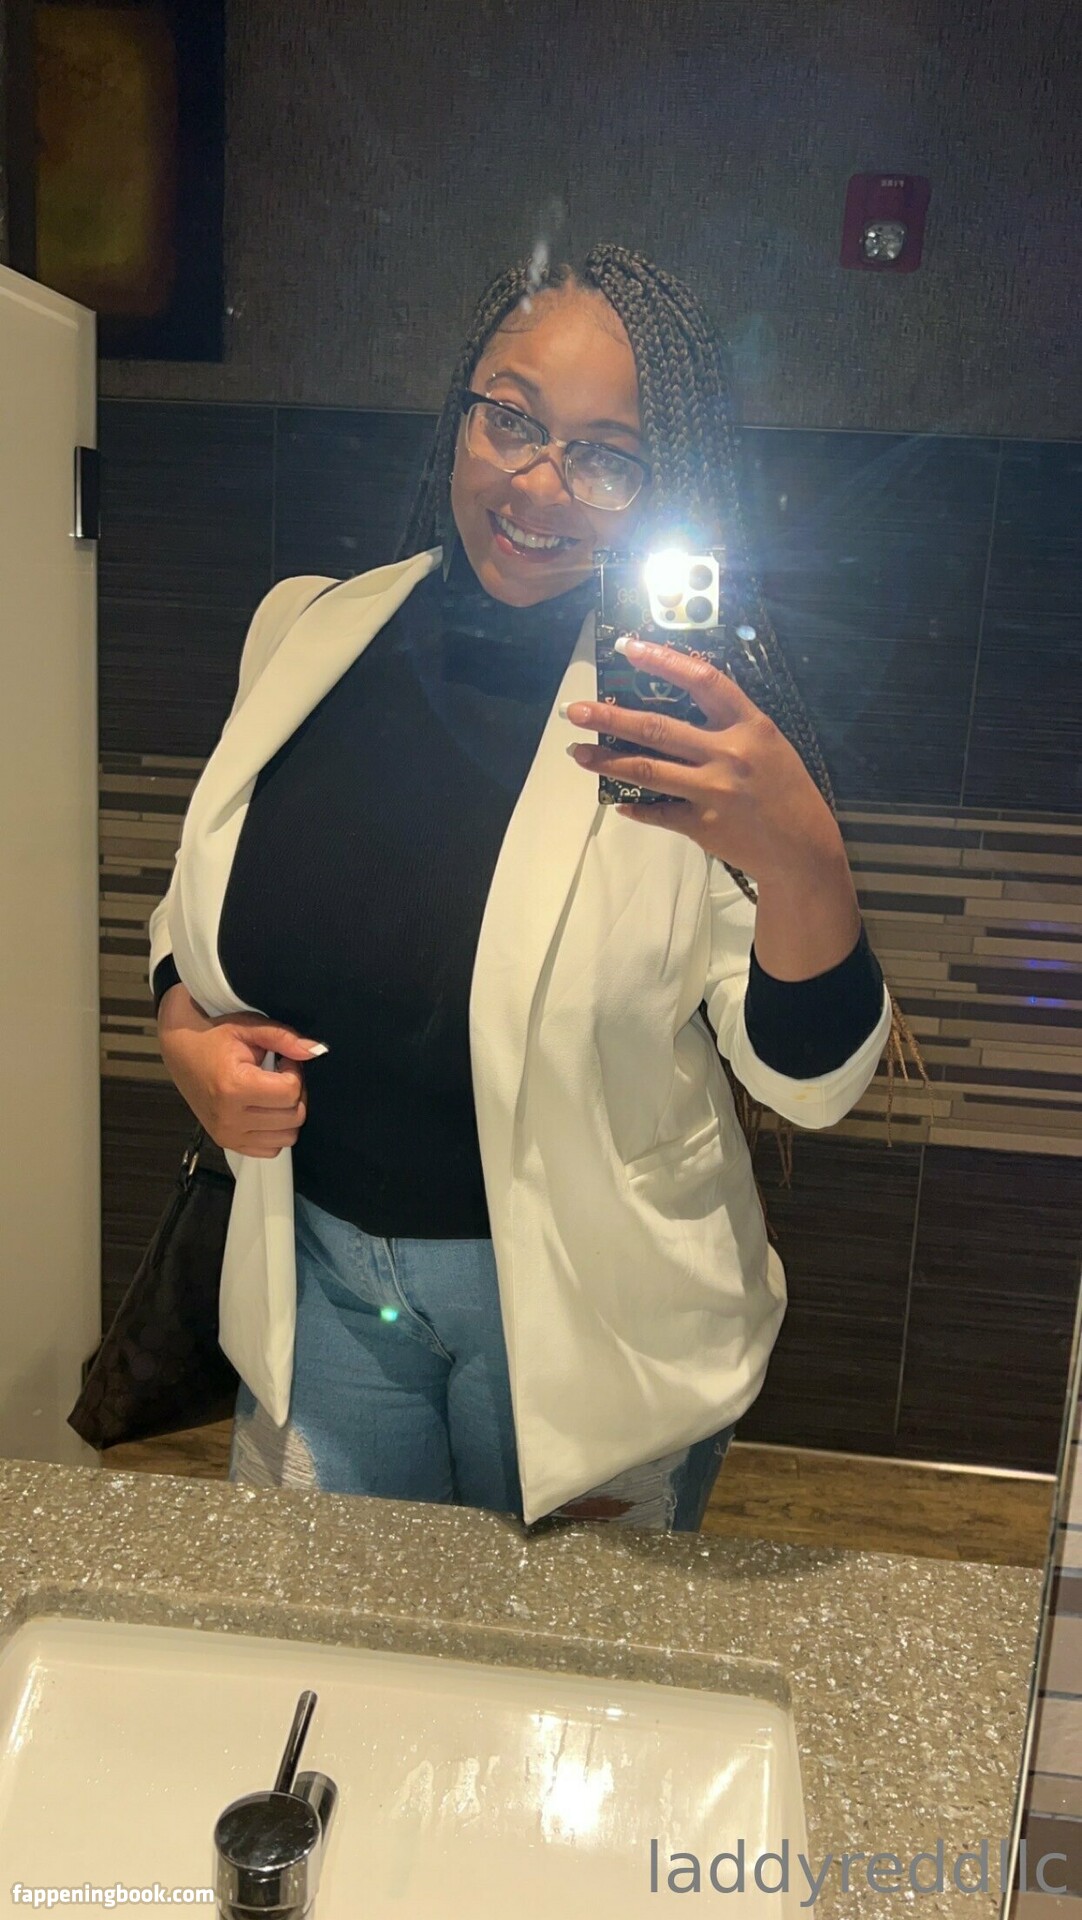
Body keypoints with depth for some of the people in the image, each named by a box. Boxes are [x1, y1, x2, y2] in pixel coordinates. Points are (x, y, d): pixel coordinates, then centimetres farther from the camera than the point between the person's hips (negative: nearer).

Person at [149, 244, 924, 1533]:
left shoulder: (692, 712, -16)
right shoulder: (305, 632, -5)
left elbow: (810, 1081, -19)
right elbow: (202, 904, 11)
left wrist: (803, 864, -37)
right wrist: (187, 1029, -10)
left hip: (583, 1311, -3)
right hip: (318, 1274, 3)